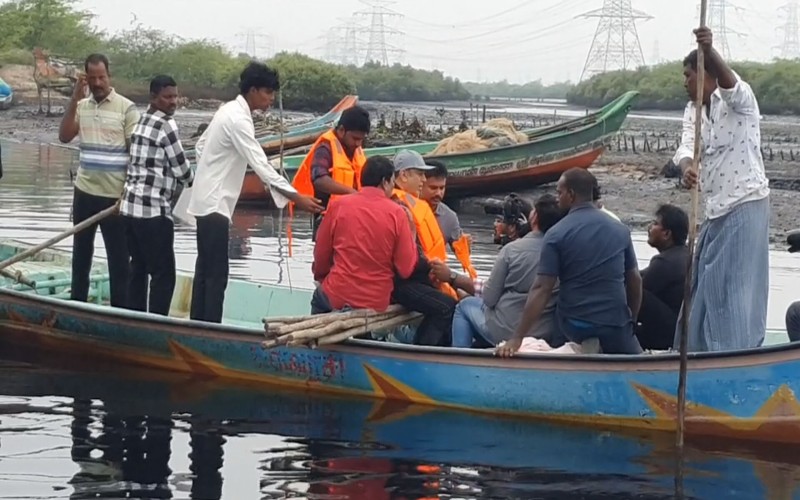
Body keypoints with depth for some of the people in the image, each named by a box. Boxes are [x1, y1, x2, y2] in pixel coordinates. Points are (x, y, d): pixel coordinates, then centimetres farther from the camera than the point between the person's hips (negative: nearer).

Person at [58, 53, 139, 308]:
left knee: (118, 258, 1)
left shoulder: (126, 108, -7)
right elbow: (64, 136, -5)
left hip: (114, 195, -5)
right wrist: (74, 99, -11)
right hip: (84, 191, 5)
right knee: (80, 253, 14)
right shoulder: (81, 106, 7)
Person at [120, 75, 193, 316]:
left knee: (138, 268, 13)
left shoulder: (142, 121, 17)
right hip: (153, 208, -9)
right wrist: (191, 180, 15)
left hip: (132, 204, 9)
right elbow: (180, 167, -6)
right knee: (164, 273, -6)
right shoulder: (165, 124, -11)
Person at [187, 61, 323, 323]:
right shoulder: (238, 120, -20)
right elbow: (261, 165, -26)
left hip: (208, 199, 10)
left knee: (205, 269, 12)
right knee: (217, 272, -11)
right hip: (215, 203, -10)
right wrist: (297, 198, -27)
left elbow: (201, 144, 21)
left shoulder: (229, 110, 10)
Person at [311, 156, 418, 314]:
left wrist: (321, 276, 25)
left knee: (319, 299, 31)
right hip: (378, 303, 0)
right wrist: (412, 236, 7)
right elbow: (405, 270, -8)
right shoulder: (396, 213, -8)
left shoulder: (340, 205, -4)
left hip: (338, 297, 0)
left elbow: (321, 254, 5)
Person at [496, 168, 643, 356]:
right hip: (615, 325, 1)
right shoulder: (620, 230, 4)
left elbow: (541, 289, -14)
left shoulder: (557, 234, -8)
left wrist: (517, 338, -16)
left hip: (574, 327, -1)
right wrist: (630, 321, 25)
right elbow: (635, 281, 10)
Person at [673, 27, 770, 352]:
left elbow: (730, 83, -35)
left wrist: (709, 50, -54)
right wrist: (686, 169, -33)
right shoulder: (693, 111, 10)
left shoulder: (738, 99, -10)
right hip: (717, 207, 8)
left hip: (745, 205, -8)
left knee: (735, 284, -9)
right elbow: (686, 146, -8)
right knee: (708, 282, 15)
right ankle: (703, 347, 27)